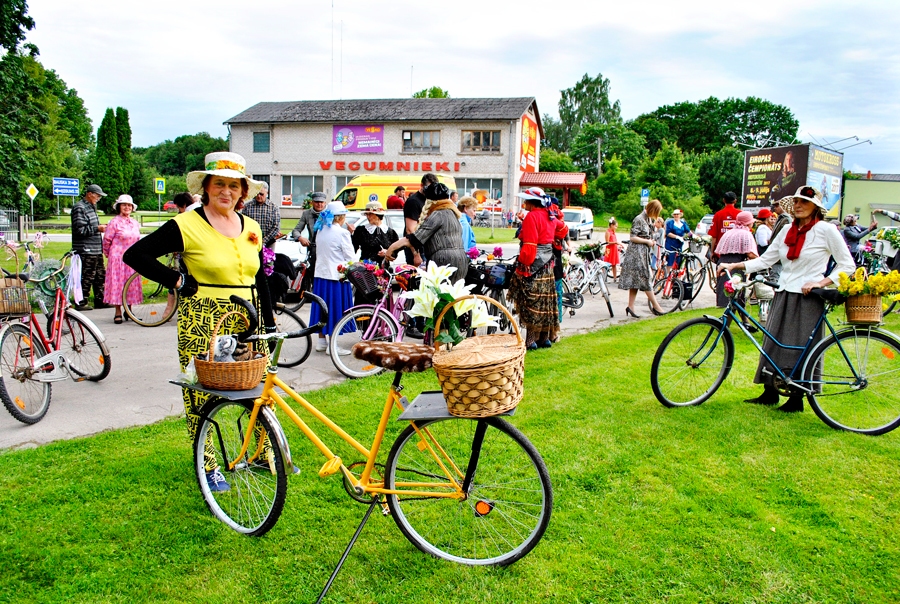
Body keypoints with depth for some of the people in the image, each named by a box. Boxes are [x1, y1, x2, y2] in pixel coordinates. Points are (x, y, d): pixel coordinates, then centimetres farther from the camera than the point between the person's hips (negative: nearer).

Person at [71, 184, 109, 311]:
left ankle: (100, 300, 21)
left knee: (100, 276, 13)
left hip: (96, 250, 10)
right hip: (86, 251, -10)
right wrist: (97, 228, -15)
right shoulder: (79, 208, -12)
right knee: (87, 277, -6)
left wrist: (100, 227, 11)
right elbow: (80, 230, -20)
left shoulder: (91, 207, 20)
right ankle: (81, 303, 2)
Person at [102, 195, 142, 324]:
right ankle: (118, 313, 5)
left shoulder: (135, 223, 12)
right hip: (118, 258, -5)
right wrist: (108, 255, 6)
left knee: (131, 284, 7)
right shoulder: (114, 222, -7)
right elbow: (106, 240, -3)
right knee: (117, 284, -2)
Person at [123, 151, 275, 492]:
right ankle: (208, 467, 19)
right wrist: (177, 280, -10)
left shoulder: (251, 228, 11)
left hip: (247, 320, 5)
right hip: (202, 321, -5)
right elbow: (135, 255, -6)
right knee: (202, 394, 1)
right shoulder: (186, 225, -6)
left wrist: (269, 323, 13)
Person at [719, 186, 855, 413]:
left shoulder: (826, 230, -5)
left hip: (808, 300, -6)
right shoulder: (787, 231, 11)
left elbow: (847, 265, -4)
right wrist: (734, 265, 0)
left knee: (801, 349, 0)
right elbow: (765, 260, 10)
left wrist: (820, 283, -15)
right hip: (783, 296, 6)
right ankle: (769, 393, 18)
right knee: (773, 344, 7)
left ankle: (797, 398, 13)